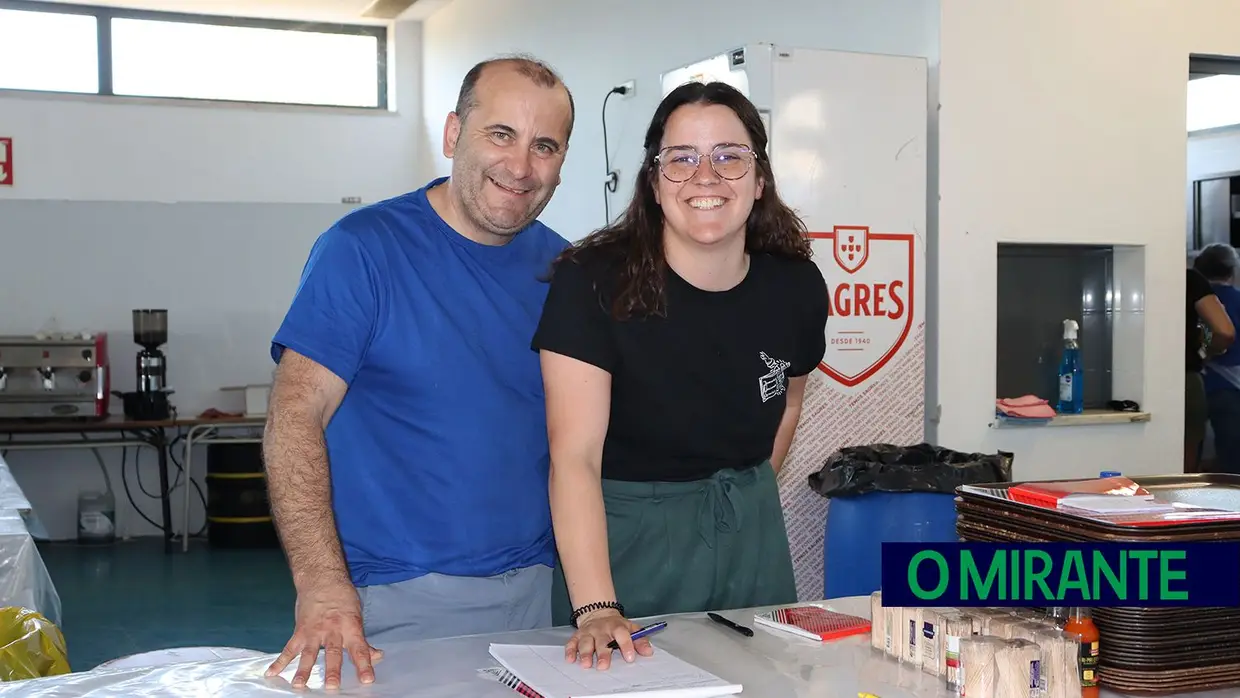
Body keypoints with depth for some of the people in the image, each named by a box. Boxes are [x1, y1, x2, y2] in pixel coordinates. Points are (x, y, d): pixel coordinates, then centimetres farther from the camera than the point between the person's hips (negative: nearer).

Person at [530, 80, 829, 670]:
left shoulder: (797, 288, -6)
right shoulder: (593, 282, -19)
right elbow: (574, 455, -26)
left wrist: (744, 497, 11)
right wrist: (596, 610, -34)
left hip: (750, 535, 5)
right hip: (618, 533, -4)